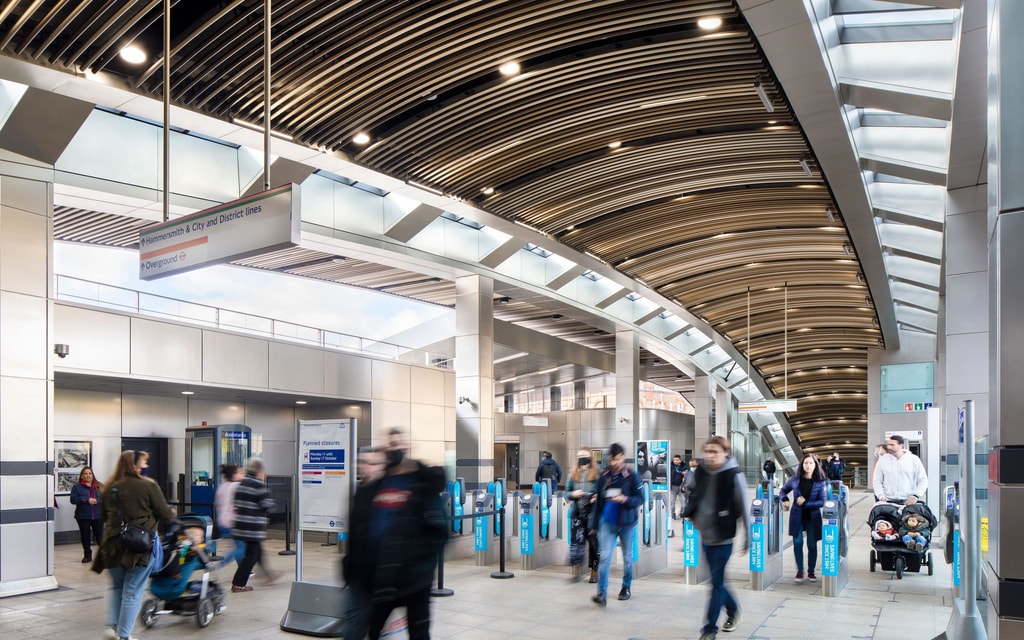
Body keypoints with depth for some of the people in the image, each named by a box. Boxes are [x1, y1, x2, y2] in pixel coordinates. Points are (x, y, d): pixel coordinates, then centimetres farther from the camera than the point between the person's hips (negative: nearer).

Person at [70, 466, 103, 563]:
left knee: (100, 535, 2)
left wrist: (97, 500, -19)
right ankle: (88, 555, 17)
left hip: (98, 516, 0)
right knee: (85, 536, 6)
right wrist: (87, 500, -17)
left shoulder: (99, 486, 7)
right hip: (83, 517, 0)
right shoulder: (77, 487, 3)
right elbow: (73, 499, -7)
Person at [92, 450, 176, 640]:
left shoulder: (109, 488, 5)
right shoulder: (149, 486, -10)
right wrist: (172, 514, 16)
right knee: (133, 592, 5)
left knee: (117, 588, 23)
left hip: (113, 545, 5)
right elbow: (165, 515, -6)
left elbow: (104, 517, 15)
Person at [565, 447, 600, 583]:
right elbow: (567, 491, 14)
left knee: (594, 542, 3)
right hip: (577, 512, 3)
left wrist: (597, 497, -20)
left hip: (592, 512, -3)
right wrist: (573, 494, -7)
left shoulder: (597, 473, -2)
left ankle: (594, 571, 15)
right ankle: (577, 570, 7)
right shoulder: (573, 474, 11)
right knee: (576, 540, -2)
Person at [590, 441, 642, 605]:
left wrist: (625, 499, -26)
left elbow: (640, 499, -6)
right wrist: (594, 523, 9)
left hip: (627, 524, -1)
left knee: (627, 557, 14)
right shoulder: (603, 476, 0)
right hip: (607, 522, 1)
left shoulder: (631, 476, -8)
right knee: (604, 557, -9)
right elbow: (598, 501, 7)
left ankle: (626, 587, 32)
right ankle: (602, 593, -9)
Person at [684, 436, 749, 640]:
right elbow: (690, 489, 20)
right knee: (717, 580, 17)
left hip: (723, 538, -5)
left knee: (716, 582, -3)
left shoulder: (733, 476, -17)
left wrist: (748, 538, -9)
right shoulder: (700, 472, -3)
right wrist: (692, 514, 16)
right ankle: (733, 609, 41)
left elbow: (744, 510, -12)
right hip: (705, 537, 5)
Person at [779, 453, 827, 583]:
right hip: (797, 516, 1)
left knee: (812, 545, 3)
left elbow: (821, 502, -7)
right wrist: (785, 500, -8)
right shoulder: (795, 479, 0)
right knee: (797, 542, -4)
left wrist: (805, 503, -18)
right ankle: (799, 571, 11)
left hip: (813, 517, -1)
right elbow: (783, 491, 12)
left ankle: (811, 572, 19)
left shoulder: (820, 482, -5)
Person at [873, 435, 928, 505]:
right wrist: (881, 496, -6)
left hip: (908, 502, -1)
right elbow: (877, 481, 10)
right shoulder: (882, 460, 8)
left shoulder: (914, 459, 4)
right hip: (888, 501, 1)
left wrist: (915, 496, -9)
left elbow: (923, 480, 5)